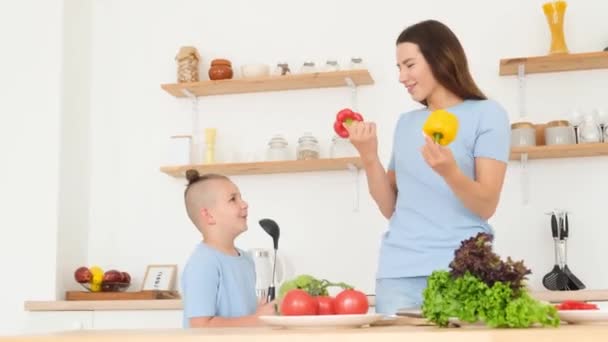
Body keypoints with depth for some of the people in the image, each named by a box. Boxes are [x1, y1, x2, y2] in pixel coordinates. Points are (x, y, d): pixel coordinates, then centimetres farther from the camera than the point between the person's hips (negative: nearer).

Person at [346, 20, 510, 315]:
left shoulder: (486, 113, 1)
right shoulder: (405, 123, 16)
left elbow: (486, 207, -7)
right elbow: (391, 208, 13)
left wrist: (449, 171, -25)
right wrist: (369, 157, 0)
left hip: (461, 269, -4)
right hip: (399, 270, 4)